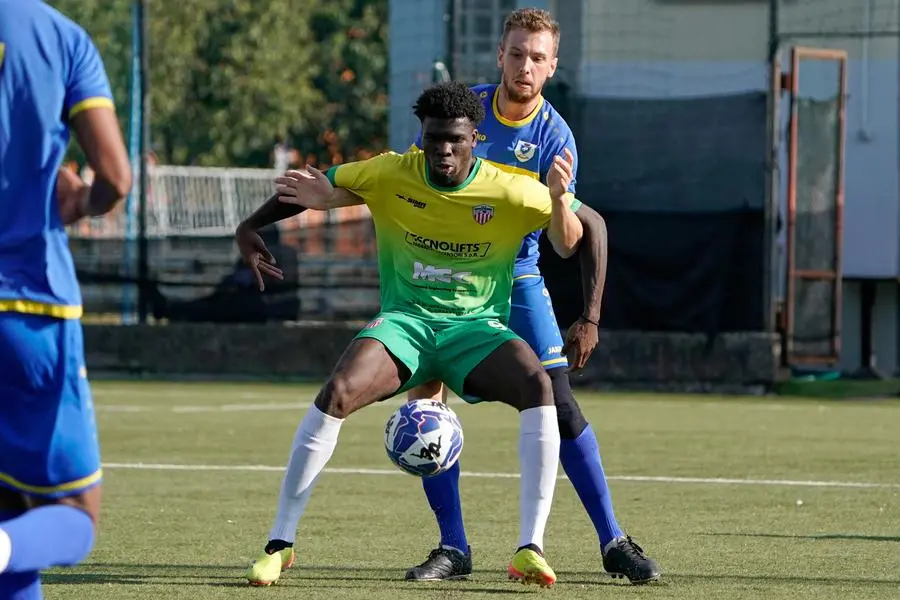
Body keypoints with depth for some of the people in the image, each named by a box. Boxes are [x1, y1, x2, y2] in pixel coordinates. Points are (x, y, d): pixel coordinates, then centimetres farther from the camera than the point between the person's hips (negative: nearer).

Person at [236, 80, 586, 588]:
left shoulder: (511, 192, -7)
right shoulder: (390, 175, -3)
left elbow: (570, 244, -2)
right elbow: (310, 186, 8)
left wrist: (559, 201, -24)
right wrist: (250, 229, -5)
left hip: (478, 327, -1)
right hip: (406, 321, 1)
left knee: (538, 385, -32)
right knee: (338, 392, -28)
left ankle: (531, 549, -32)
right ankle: (281, 542, -17)